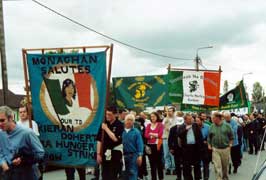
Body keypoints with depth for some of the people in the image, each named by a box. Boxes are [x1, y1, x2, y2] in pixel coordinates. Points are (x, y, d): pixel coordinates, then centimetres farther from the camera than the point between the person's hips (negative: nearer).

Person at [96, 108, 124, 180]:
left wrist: (106, 128, -15)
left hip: (115, 153, -4)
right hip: (105, 153, 4)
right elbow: (99, 140, 6)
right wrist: (98, 154, 1)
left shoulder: (119, 125, -7)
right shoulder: (104, 124, 6)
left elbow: (115, 138, -18)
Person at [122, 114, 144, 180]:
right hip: (123, 155, 3)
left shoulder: (136, 132, -2)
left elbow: (140, 144, -5)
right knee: (124, 174, 13)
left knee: (132, 173, -4)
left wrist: (140, 155, -14)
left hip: (133, 155, -3)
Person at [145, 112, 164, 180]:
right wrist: (155, 135, -14)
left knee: (159, 162, 2)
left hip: (157, 145, -3)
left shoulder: (160, 125, -1)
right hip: (150, 145, 3)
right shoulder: (148, 125, 9)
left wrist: (151, 134, -7)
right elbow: (146, 135, -1)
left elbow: (160, 135, -11)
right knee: (152, 162, 7)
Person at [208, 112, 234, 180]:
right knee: (217, 166, -7)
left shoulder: (226, 125, -3)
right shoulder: (212, 126, 2)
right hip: (215, 149, 0)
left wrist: (230, 144, -3)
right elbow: (209, 137, 8)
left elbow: (231, 136, 3)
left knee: (225, 165, 14)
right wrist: (209, 145, 1)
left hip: (225, 149, 0)